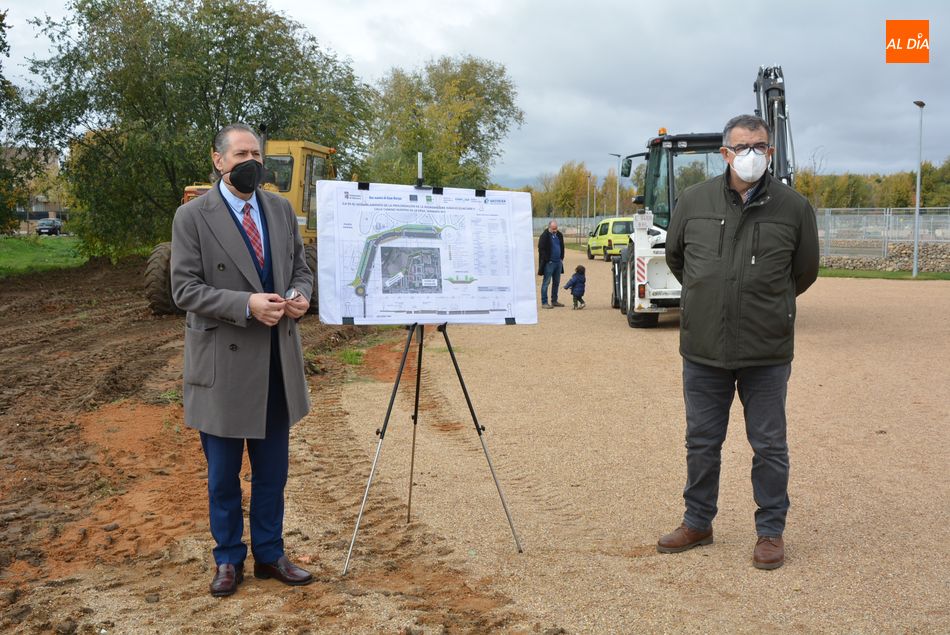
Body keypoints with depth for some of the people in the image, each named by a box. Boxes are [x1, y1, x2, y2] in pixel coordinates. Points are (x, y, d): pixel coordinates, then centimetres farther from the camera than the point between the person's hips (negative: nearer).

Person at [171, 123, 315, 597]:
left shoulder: (281, 209, 7)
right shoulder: (192, 216, -7)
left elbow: (301, 268, 13)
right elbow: (184, 289, -12)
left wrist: (300, 296, -10)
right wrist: (246, 304, -24)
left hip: (277, 362, 4)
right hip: (224, 363, -4)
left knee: (272, 470, 14)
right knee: (223, 474, 10)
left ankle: (269, 554, 29)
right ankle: (228, 559, 27)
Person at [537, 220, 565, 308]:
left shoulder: (559, 235, 11)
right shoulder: (544, 236, -9)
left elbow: (562, 247, 20)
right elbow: (541, 249, -12)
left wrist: (561, 258, 9)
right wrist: (547, 260, -14)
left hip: (558, 262, 7)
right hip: (549, 263, -7)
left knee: (556, 282, 12)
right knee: (546, 282, -5)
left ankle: (554, 301, 21)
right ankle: (544, 303, -4)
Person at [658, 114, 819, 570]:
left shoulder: (794, 207, -2)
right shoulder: (694, 201, 1)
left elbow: (804, 272, 11)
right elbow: (674, 256, 17)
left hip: (767, 351, -2)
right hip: (702, 348, 2)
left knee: (769, 446, 7)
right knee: (701, 441, 13)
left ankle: (771, 531, 23)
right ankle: (697, 523, 30)